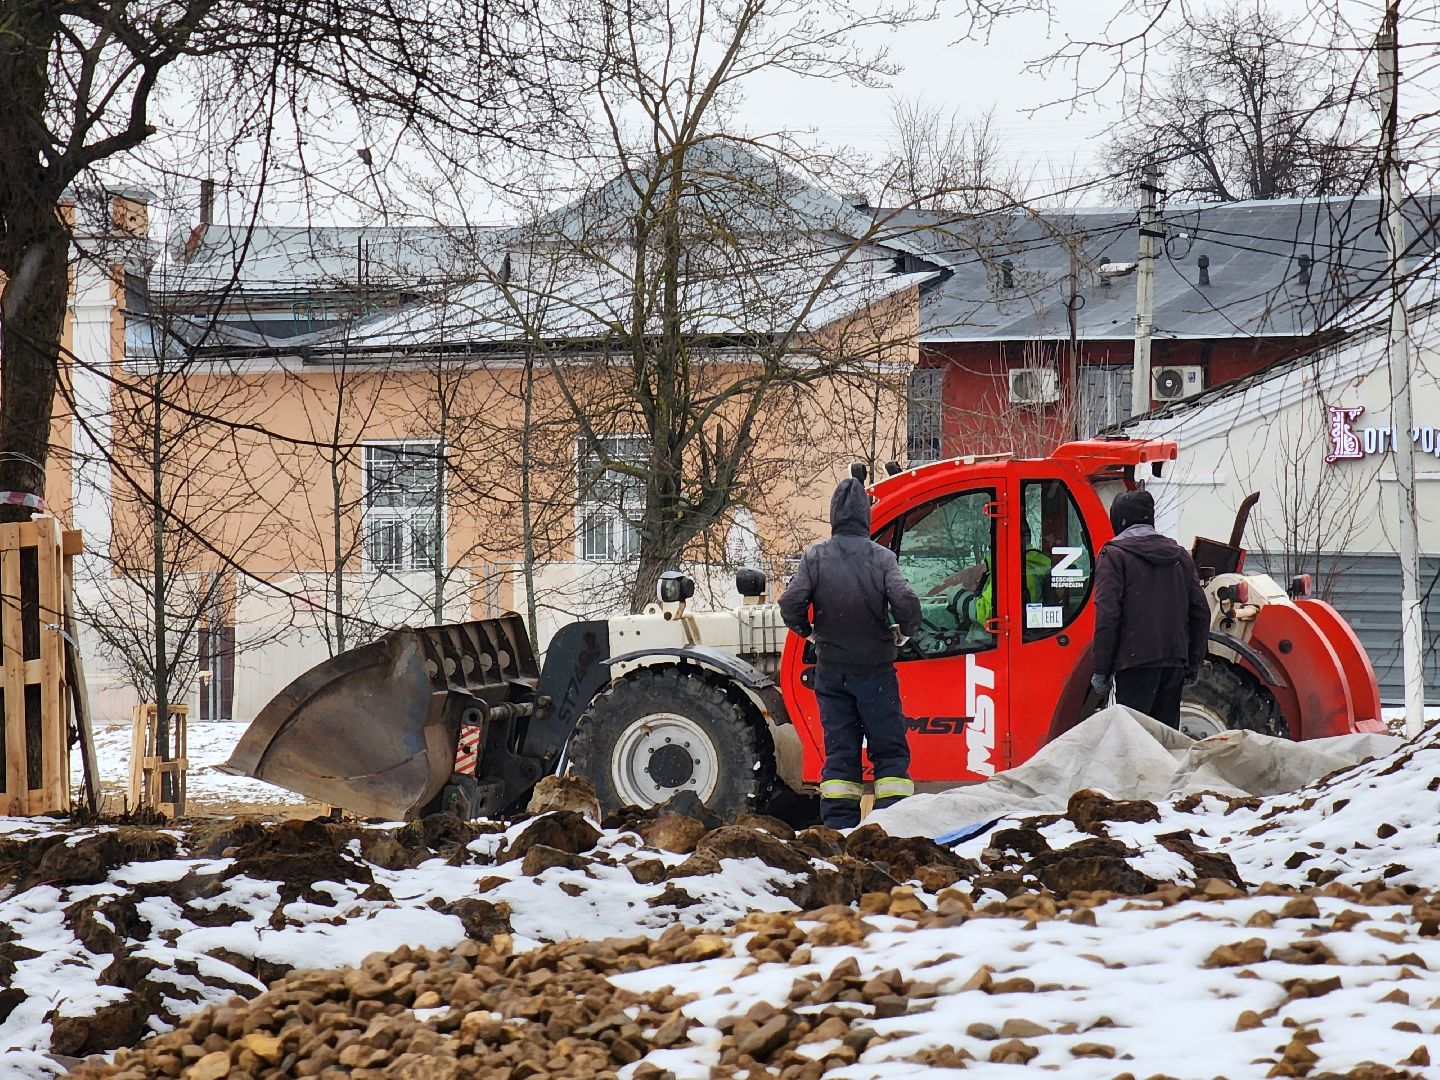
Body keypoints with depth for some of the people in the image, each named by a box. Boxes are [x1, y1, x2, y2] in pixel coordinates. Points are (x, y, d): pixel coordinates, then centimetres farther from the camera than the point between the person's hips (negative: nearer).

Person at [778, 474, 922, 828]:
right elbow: (905, 600, -18)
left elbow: (791, 603, -9)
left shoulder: (815, 556, -4)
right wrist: (904, 633, 2)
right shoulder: (881, 558, -8)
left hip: (831, 669, 2)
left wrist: (809, 632, 11)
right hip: (875, 668, -2)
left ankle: (838, 826, 5)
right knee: (889, 749, 4)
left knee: (839, 749, 8)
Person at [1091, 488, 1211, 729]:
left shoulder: (1114, 555, -2)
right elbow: (1201, 613, 15)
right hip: (1174, 662, 6)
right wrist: (1193, 664, 20)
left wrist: (1101, 671, -8)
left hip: (1136, 664, -6)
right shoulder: (1179, 555, 16)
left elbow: (1108, 616, -11)